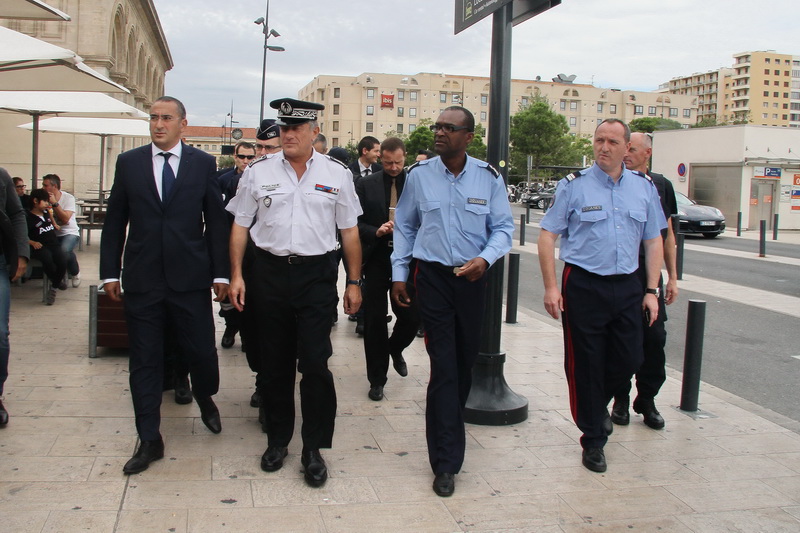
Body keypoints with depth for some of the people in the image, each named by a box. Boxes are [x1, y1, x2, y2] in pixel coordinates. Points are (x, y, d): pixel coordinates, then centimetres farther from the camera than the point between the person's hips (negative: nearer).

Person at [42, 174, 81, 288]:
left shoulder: (68, 198, -6)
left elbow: (65, 219, -17)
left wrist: (54, 203, -18)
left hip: (69, 233, -3)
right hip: (52, 234, 3)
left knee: (65, 249, -36)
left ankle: (75, 272, -3)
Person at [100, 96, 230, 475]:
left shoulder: (203, 164, 3)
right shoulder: (128, 162, 6)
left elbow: (216, 220, 4)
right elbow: (115, 221, 8)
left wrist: (221, 272, 0)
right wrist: (110, 271, 4)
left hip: (190, 278, -1)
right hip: (142, 280, 1)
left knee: (202, 351, 2)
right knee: (144, 361, 5)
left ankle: (205, 399, 37)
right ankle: (149, 441, 17)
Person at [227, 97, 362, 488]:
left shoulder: (336, 174, 4)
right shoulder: (258, 172, 5)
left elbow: (349, 232, 7)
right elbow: (240, 226, 8)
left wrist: (354, 283, 5)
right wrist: (236, 275, 0)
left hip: (317, 274, -1)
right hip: (270, 273, 2)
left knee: (315, 363, -5)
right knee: (275, 363, 10)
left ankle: (314, 449, 8)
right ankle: (277, 440, 26)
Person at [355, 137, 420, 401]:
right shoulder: (366, 185, 2)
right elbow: (355, 222, 0)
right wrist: (376, 232, -16)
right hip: (376, 259, 0)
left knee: (412, 317, 1)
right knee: (374, 320, 5)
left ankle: (395, 349, 36)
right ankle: (377, 379, 18)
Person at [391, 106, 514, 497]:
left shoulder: (488, 177, -1)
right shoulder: (419, 174, 0)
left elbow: (503, 227, 4)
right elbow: (404, 226, 9)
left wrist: (484, 259, -14)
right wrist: (398, 274, 7)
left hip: (472, 278, 2)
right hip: (432, 277, -2)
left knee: (466, 361, 12)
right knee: (443, 366, -6)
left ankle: (447, 425, 38)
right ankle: (446, 462, 0)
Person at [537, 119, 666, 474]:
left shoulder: (644, 188, 9)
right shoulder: (574, 185, -3)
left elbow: (653, 241, 13)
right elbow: (548, 235, -3)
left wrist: (651, 291, 7)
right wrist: (551, 287, -9)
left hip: (627, 287, 4)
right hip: (583, 285, -4)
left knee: (630, 359, 6)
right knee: (586, 364, 4)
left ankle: (597, 403, 39)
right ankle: (593, 441, 20)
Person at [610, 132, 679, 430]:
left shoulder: (662, 185, 9)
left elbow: (667, 234, 13)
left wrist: (672, 277, 10)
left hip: (651, 274, 2)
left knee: (655, 337, 1)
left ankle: (647, 400, 16)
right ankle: (620, 400, 18)